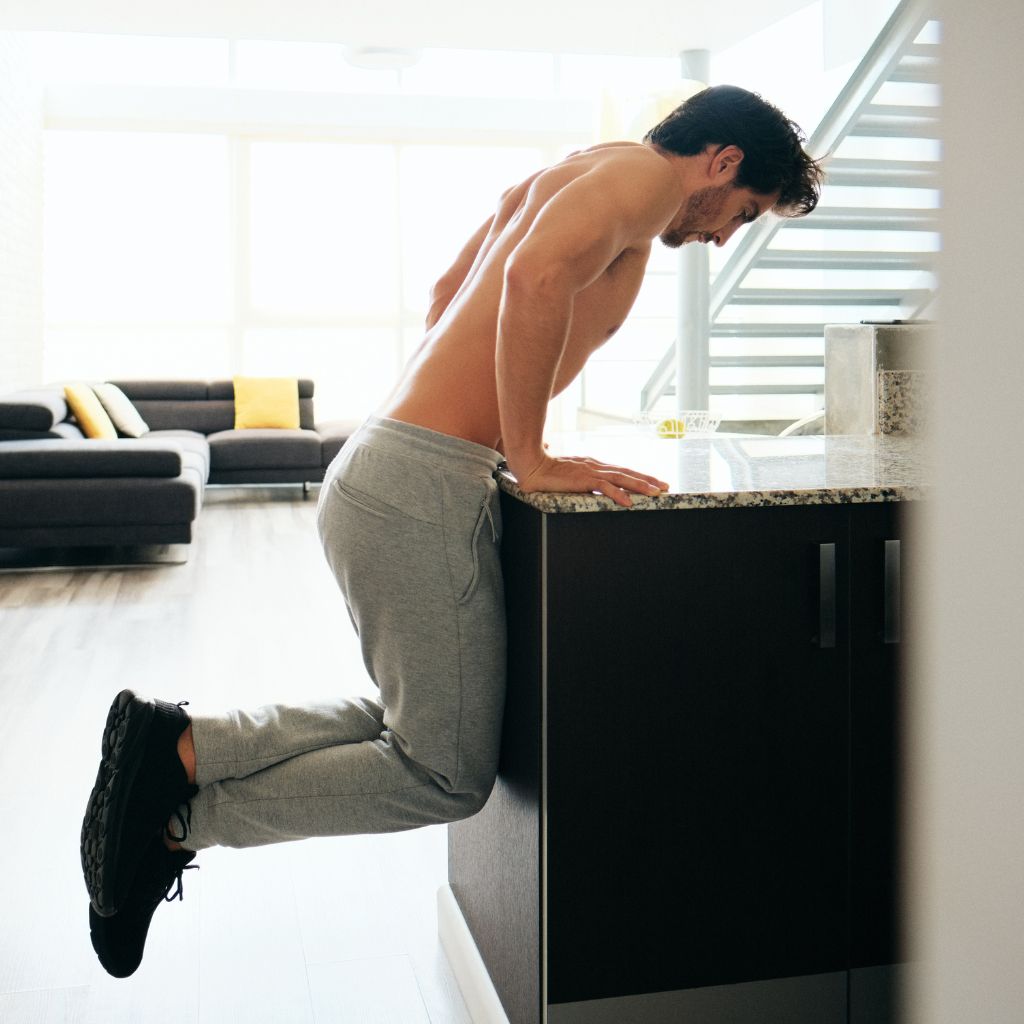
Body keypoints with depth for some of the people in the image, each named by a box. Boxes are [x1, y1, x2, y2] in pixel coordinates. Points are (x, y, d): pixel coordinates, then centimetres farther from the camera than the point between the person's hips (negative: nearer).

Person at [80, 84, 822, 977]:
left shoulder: (568, 176, 22)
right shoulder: (644, 172, -6)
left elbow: (447, 295, 32)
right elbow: (537, 278, -26)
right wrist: (530, 458, -18)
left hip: (376, 469, 10)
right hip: (422, 489, -10)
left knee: (416, 725, 20)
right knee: (447, 776, 3)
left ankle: (177, 744, 13)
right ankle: (178, 815, 4)